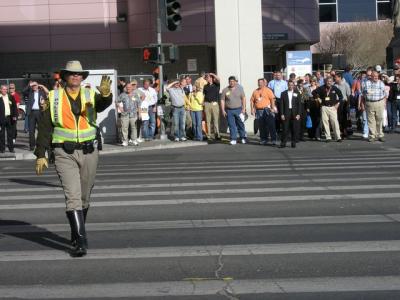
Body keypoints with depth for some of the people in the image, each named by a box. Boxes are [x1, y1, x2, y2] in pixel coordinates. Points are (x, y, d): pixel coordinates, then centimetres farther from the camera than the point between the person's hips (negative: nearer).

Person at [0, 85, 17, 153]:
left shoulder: (10, 97, 9)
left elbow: (14, 106, 11)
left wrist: (15, 116, 4)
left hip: (9, 117, 3)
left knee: (10, 134, 8)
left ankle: (11, 148, 15)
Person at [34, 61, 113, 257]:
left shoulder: (91, 95, 4)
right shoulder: (53, 98, 2)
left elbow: (103, 104, -20)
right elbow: (44, 128, 3)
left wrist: (106, 94, -43)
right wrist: (40, 155, -1)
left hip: (89, 152, 2)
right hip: (64, 154, -2)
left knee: (84, 197, 13)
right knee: (73, 196, -13)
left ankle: (76, 234, 33)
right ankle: (80, 241, -16)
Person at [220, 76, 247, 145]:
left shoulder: (239, 88, 3)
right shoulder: (225, 90, 2)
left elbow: (243, 98, 5)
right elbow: (222, 100, 4)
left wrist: (244, 108, -2)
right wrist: (223, 110, -3)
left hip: (238, 109, 0)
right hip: (229, 111, 0)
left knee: (241, 125, 6)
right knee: (231, 126, 1)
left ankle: (243, 138, 19)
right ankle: (233, 140, 5)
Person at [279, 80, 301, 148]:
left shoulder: (297, 93, 8)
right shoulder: (283, 93, 8)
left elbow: (299, 104, 4)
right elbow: (281, 104, 5)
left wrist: (298, 114, -4)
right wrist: (282, 114, -4)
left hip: (294, 114, 0)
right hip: (286, 113, 0)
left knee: (294, 129, 1)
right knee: (285, 128, -4)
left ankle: (293, 143, 10)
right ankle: (283, 143, 0)